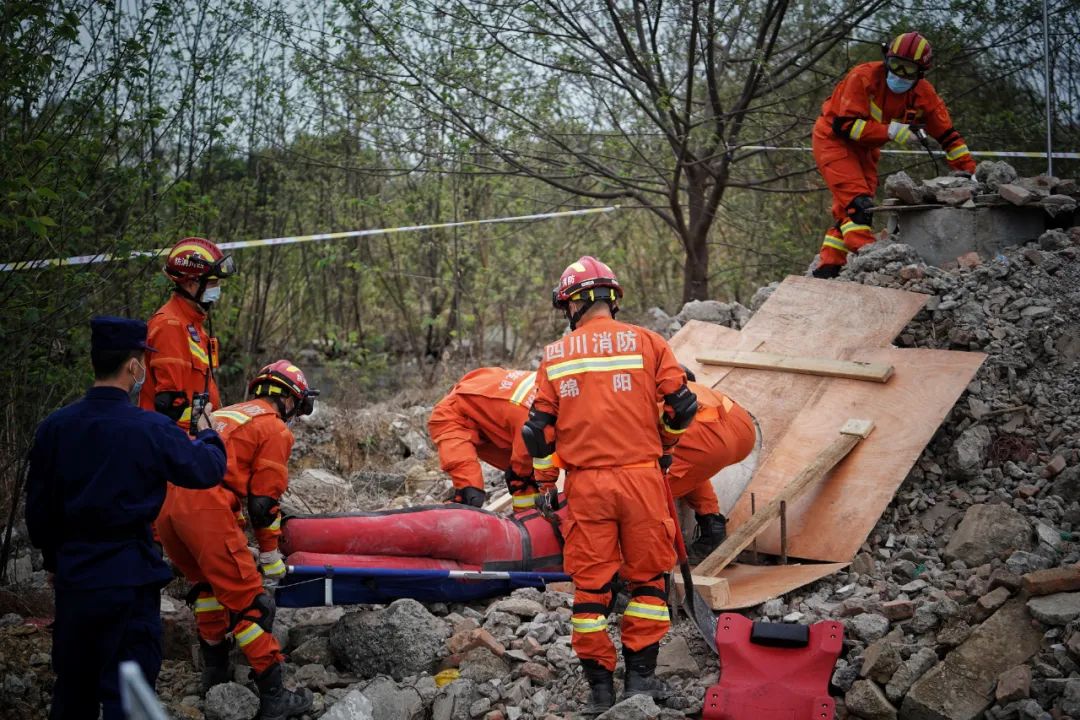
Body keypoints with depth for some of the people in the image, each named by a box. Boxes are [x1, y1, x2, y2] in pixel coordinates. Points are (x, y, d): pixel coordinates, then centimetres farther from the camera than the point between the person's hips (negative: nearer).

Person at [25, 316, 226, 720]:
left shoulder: (55, 428, -2)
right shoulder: (152, 430, -15)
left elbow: (38, 508, 7)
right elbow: (208, 471, -1)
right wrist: (207, 436, 20)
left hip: (72, 578, 5)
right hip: (129, 578, -5)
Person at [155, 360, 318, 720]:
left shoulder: (225, 414, 30)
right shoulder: (275, 428, 6)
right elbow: (265, 500, 2)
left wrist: (237, 532, 43)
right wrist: (270, 554, 13)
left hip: (166, 505, 8)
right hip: (206, 510, -8)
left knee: (209, 584, 28)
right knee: (249, 604, -1)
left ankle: (215, 672, 37)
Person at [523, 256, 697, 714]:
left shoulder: (554, 356, 6)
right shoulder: (647, 342, 2)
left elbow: (540, 428, 6)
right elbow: (681, 406, 2)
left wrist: (545, 483, 19)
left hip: (585, 484, 1)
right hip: (642, 477, -1)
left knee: (590, 585, 8)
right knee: (646, 577, 12)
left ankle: (599, 684, 12)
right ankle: (640, 675, 13)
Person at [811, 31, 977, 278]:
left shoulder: (923, 94, -11)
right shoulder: (864, 77, -27)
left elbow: (948, 136, -5)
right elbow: (845, 124, -30)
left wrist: (971, 171, -11)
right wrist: (890, 130, -35)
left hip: (864, 148, 6)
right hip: (833, 138, -6)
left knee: (849, 209, 4)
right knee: (856, 200, -22)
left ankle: (827, 268, 10)